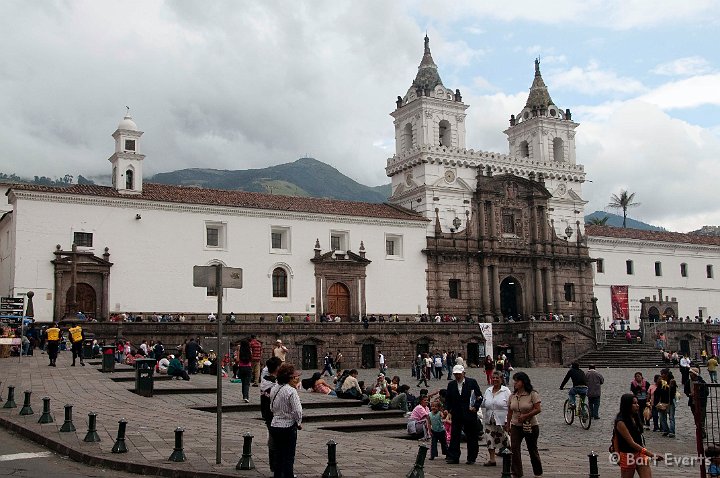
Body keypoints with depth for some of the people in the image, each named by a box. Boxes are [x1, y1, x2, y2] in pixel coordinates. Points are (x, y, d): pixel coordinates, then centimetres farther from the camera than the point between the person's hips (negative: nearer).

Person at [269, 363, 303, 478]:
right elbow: (297, 411, -19)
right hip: (288, 427, -7)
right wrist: (299, 423, -3)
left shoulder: (274, 389, 4)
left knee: (278, 455, 16)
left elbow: (272, 408, 12)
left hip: (274, 425, 7)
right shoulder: (291, 391, -18)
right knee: (289, 457, 3)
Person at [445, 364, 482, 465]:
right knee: (454, 436, 0)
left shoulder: (472, 382, -2)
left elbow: (479, 396, 0)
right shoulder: (451, 385, 8)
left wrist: (475, 407, -11)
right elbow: (447, 399, 13)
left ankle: (471, 458, 16)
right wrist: (447, 409, -3)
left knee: (471, 437, 6)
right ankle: (453, 457, 4)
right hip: (456, 415, 3)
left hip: (469, 414, -2)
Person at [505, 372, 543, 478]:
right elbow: (510, 411, 12)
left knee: (532, 449, 9)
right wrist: (508, 425, 11)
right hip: (515, 426, 4)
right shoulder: (512, 395, 5)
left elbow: (538, 409, -15)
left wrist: (525, 416, -21)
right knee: (514, 449, -6)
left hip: (530, 426, -4)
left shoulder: (532, 394, -10)